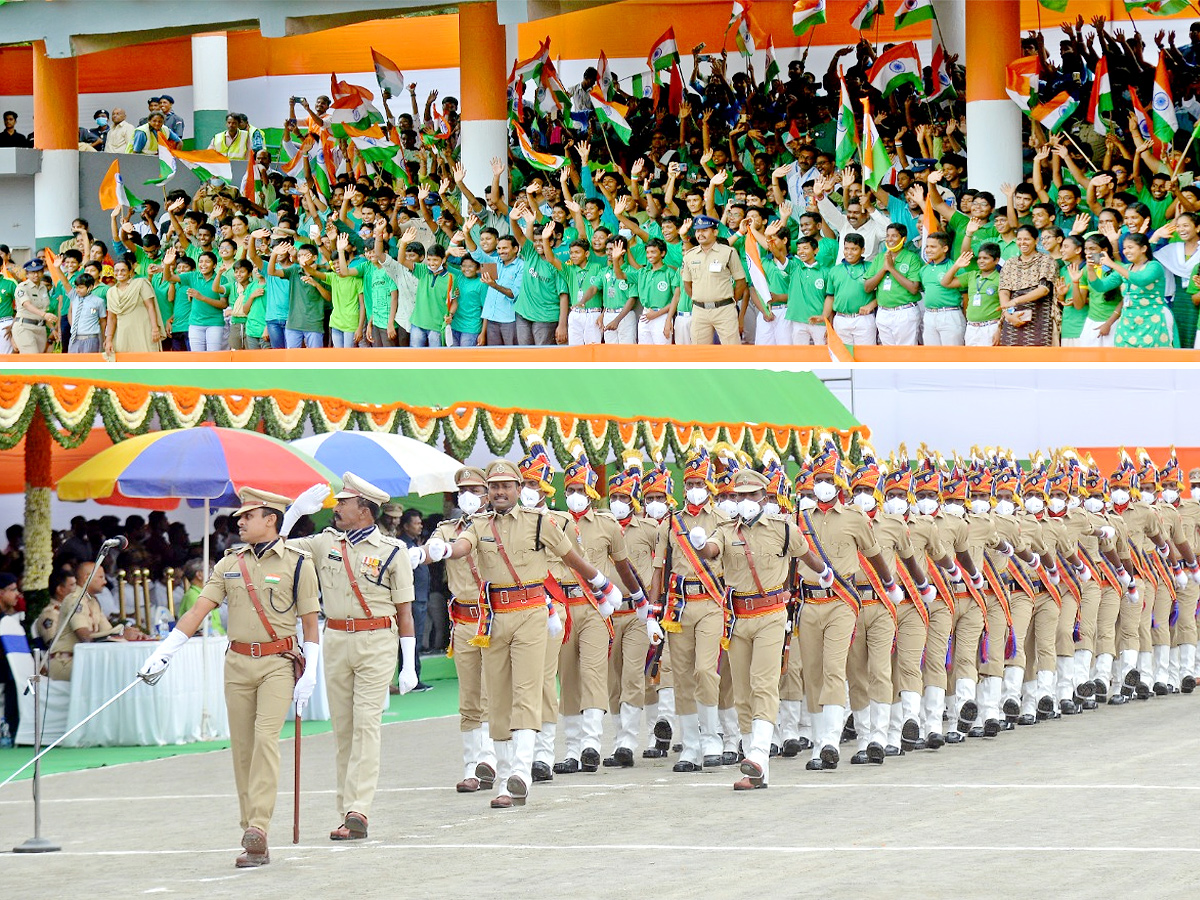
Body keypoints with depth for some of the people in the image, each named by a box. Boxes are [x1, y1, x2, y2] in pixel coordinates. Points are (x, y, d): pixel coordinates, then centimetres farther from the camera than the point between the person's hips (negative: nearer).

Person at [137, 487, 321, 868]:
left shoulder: (297, 563, 0)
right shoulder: (230, 564, 10)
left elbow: (310, 622, 1)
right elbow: (199, 610, 5)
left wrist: (308, 676, -5)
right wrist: (161, 653, -3)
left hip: (278, 664, -4)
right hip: (237, 663, 4)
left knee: (266, 738, -19)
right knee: (242, 748, 3)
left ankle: (258, 829, -24)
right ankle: (254, 840, 8)